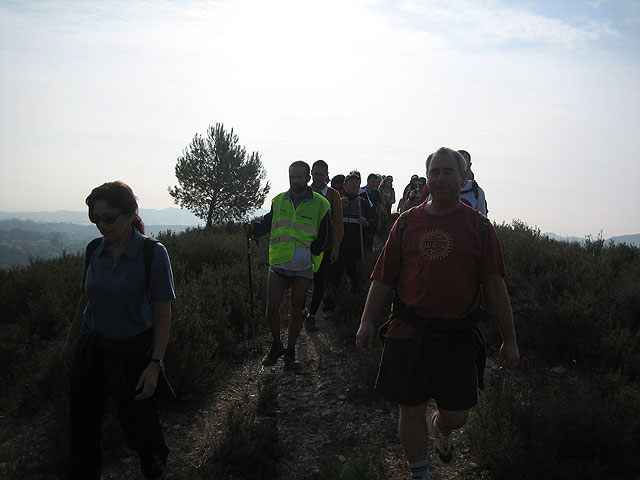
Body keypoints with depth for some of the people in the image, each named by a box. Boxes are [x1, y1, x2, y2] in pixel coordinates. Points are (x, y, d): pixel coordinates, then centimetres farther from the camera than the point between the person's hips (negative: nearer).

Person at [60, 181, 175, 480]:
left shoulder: (153, 253, -16)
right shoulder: (95, 250, -1)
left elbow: (163, 314, -14)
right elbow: (85, 299, 13)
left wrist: (155, 364, -18)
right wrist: (71, 341, 22)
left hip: (132, 351, -4)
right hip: (90, 349, 4)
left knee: (137, 424, 8)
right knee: (83, 427, 9)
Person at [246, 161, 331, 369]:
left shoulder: (319, 204, -1)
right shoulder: (278, 201, 8)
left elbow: (325, 238, -1)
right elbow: (267, 224, 13)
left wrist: (310, 251, -13)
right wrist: (253, 228, -8)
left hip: (303, 266, -2)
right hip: (278, 263, 2)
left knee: (295, 310, 5)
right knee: (272, 306, -3)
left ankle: (290, 352, 20)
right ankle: (276, 346, 19)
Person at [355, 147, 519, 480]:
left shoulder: (479, 226, 1)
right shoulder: (407, 222, 4)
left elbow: (495, 286, 0)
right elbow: (383, 278, 5)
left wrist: (510, 340, -1)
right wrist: (366, 321, -2)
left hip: (458, 336, 0)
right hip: (408, 332, 1)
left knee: (456, 415, 9)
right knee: (411, 409, 8)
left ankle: (439, 427, 46)